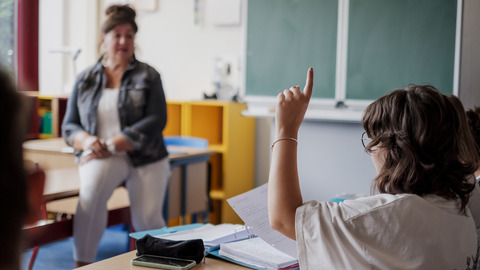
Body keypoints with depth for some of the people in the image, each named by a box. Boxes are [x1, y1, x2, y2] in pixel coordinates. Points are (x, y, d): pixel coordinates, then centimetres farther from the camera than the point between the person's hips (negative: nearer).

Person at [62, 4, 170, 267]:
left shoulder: (148, 76, 5)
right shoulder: (85, 79, 12)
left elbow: (156, 121, -7)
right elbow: (69, 126, 11)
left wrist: (112, 145, -15)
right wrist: (87, 141, -13)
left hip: (145, 157, 0)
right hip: (100, 157, 1)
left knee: (147, 220, -18)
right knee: (91, 190, -32)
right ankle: (82, 264, -23)